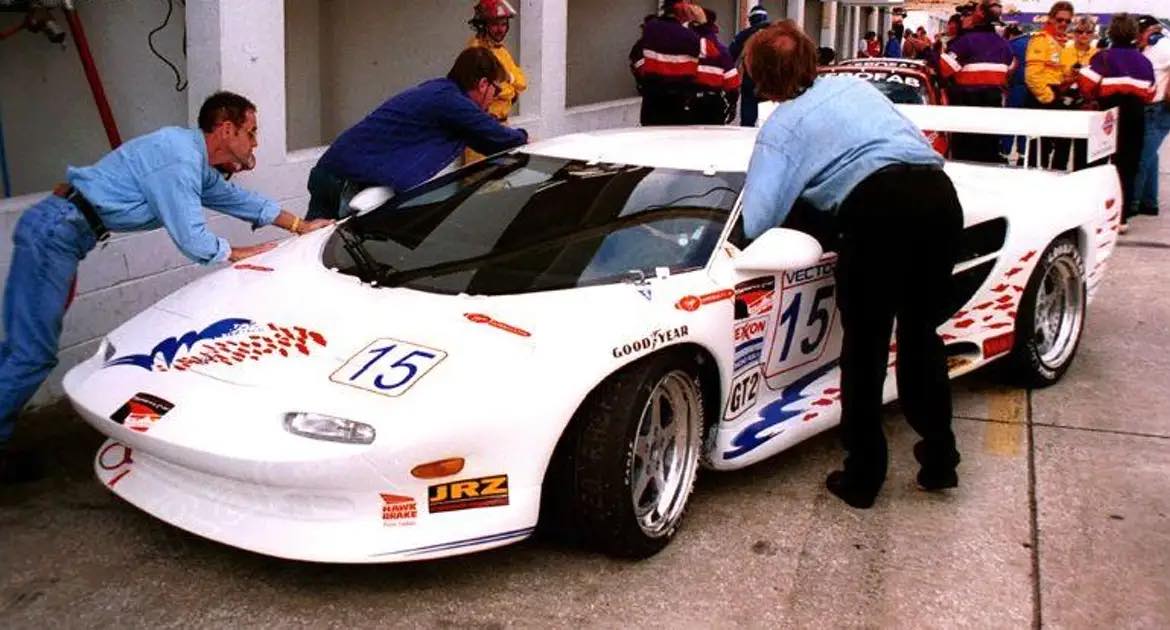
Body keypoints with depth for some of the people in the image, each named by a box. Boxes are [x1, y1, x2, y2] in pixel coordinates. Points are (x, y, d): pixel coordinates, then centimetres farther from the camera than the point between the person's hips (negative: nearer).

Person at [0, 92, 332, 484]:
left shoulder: (197, 162, 14)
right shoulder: (178, 158, -17)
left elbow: (237, 198, 27)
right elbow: (192, 239, -17)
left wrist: (301, 226, 27)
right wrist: (241, 254, -1)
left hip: (57, 231, 10)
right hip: (55, 233, -10)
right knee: (33, 353, -6)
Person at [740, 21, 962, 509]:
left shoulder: (781, 127, 11)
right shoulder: (853, 84, 27)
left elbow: (756, 221, -2)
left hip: (878, 207, -6)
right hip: (939, 193, 6)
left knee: (865, 352, 8)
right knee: (921, 336, 20)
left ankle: (862, 479, 15)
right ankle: (939, 460, 27)